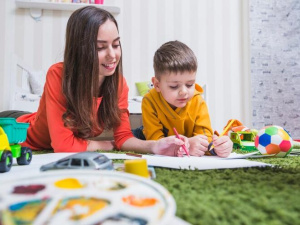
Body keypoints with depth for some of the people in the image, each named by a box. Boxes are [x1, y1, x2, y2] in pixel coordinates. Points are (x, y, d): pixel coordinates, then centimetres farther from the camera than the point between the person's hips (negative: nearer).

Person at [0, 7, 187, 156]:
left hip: (70, 156, 6)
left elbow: (123, 136, -14)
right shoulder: (58, 75, -30)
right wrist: (109, 145, -19)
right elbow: (64, 145, -31)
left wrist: (154, 146, -31)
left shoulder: (119, 82, -17)